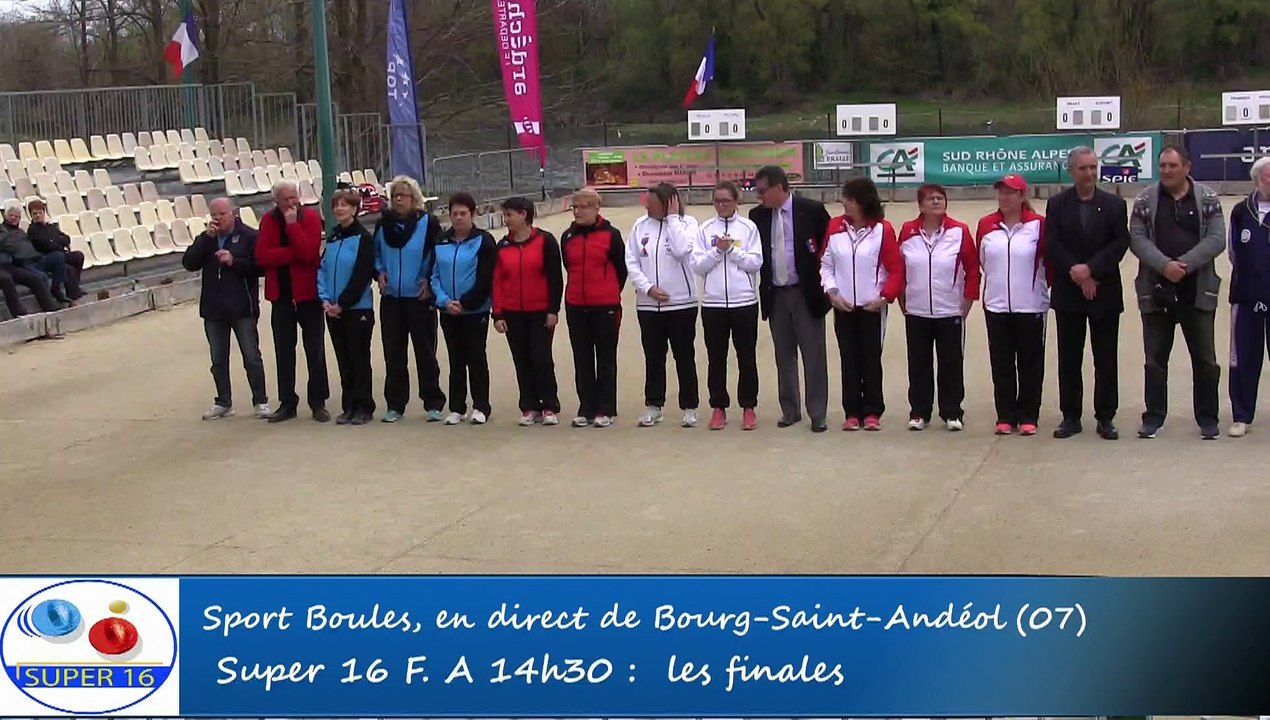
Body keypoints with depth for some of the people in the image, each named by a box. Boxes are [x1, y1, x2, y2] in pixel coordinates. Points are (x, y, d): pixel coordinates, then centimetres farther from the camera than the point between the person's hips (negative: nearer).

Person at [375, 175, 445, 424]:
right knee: (393, 353, 7)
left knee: (425, 352, 1)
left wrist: (429, 280, -11)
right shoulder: (384, 224, 7)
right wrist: (380, 272, 2)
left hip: (420, 298, -4)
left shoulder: (428, 223, -6)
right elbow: (376, 253, 19)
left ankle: (433, 404, 8)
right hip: (391, 298, 4)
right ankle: (395, 405, 16)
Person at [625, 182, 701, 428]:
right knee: (653, 357, 10)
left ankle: (689, 407, 13)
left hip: (681, 303, -3)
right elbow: (631, 262, 3)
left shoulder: (687, 223, -4)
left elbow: (681, 250, -22)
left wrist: (672, 217, -14)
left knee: (685, 357, 5)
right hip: (648, 304, 3)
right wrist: (648, 288, -9)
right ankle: (653, 406, 20)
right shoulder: (640, 226, 4)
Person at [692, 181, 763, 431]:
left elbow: (756, 263, -4)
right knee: (716, 358, 6)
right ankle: (718, 407, 14)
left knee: (747, 357, 4)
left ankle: (748, 407, 13)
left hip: (744, 301, -1)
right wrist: (718, 250, -12)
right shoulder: (705, 229, 5)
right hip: (712, 302, 1)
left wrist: (732, 249, -12)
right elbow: (697, 265, 0)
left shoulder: (748, 227, 1)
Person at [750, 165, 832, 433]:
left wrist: (823, 279, -1)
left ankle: (817, 414, 4)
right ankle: (790, 410, 19)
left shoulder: (811, 210, -8)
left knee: (814, 356, -1)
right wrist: (762, 286, 5)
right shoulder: (758, 215, 3)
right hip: (775, 295, 4)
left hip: (806, 293, -4)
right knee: (784, 356, 10)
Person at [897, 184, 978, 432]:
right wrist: (901, 299, 7)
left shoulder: (960, 232, -6)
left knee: (951, 365, 4)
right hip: (916, 312, 2)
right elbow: (898, 269, 8)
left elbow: (973, 269, -1)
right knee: (919, 365, 7)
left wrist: (968, 299, -2)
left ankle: (952, 413, 13)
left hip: (950, 312, -1)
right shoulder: (908, 231, 0)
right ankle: (919, 413, 16)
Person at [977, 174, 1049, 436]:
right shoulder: (986, 225, 3)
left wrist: (1048, 286, 8)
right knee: (1001, 364, 6)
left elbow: (1050, 259, 0)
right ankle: (1006, 417, 13)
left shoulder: (1038, 224, -6)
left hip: (1031, 306, -3)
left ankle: (1028, 417, 11)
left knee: (1030, 364, 3)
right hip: (996, 306, 3)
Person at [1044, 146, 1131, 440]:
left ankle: (1106, 417, 9)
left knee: (1106, 359, 2)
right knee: (1069, 358, 5)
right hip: (1068, 293, 0)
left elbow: (1120, 244, -5)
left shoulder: (1114, 204, 5)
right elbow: (1051, 246, -5)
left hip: (1105, 292, 0)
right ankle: (1071, 416, 12)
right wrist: (1076, 272, -16)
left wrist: (1091, 269, -16)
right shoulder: (1057, 204, 4)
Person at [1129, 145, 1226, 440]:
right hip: (1156, 291, 1)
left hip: (1198, 291, -1)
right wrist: (1164, 265, -19)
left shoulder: (1208, 200, 1)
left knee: (1205, 359, 4)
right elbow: (1137, 239, -4)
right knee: (1155, 359, 6)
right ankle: (1153, 417, 14)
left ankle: (1207, 419, 14)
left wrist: (1185, 264, -18)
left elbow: (1216, 239, -6)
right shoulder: (1145, 201, 3)